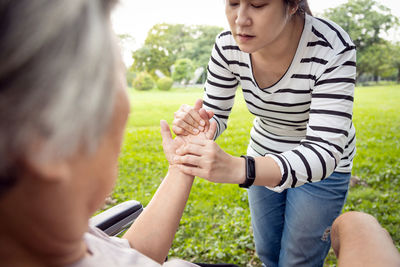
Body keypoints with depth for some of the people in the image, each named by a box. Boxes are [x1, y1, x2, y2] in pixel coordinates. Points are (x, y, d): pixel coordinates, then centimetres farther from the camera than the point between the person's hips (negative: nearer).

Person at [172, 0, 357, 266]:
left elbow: (325, 152, -37)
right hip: (264, 158, 4)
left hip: (324, 165, -3)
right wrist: (192, 123, -35)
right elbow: (215, 116, -10)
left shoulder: (332, 49, -32)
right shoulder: (227, 46, -20)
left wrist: (238, 169, -52)